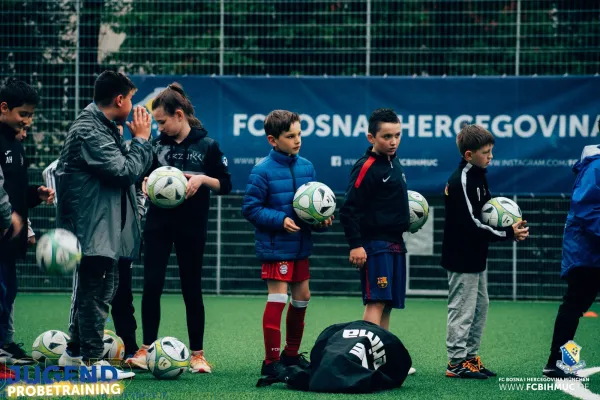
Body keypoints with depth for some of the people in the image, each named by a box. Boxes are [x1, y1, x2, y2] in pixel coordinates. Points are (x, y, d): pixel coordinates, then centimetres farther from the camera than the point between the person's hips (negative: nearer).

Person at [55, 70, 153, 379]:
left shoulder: (103, 127, 16)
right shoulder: (88, 131, -18)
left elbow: (129, 167, 16)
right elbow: (125, 171, -22)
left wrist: (140, 140, 4)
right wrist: (141, 139, -10)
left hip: (103, 228, 11)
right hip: (93, 228, -11)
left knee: (89, 288, 17)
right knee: (95, 291, -6)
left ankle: (74, 352, 27)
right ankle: (92, 360, -2)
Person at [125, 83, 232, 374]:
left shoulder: (207, 145, -4)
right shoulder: (157, 144, 4)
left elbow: (225, 185, -1)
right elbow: (145, 176, 15)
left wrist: (203, 179, -19)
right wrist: (145, 184, -7)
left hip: (191, 226, -2)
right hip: (158, 223, 2)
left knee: (192, 289, 4)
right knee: (152, 285, -5)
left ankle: (197, 354, 11)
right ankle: (146, 350, 1)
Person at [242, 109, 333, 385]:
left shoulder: (306, 167, 4)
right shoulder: (263, 171, -15)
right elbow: (250, 207, -13)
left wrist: (322, 218, -6)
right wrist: (280, 220, -22)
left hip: (300, 244, 7)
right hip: (276, 245, -7)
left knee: (302, 296, 15)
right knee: (277, 298, -9)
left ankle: (291, 353, 31)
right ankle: (271, 362, -4)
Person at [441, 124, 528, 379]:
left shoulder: (477, 176, 10)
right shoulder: (461, 182, -20)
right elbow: (471, 224, -24)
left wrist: (509, 225, -2)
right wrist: (508, 234, -21)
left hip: (475, 257, 10)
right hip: (461, 259, -10)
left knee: (480, 307, 15)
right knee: (462, 310, -3)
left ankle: (470, 356, 23)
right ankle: (457, 363, 3)